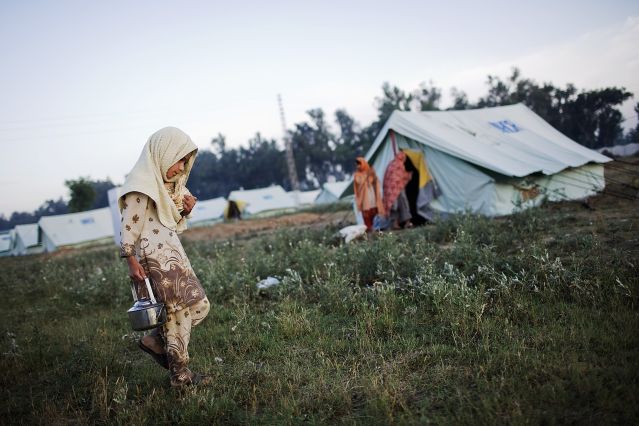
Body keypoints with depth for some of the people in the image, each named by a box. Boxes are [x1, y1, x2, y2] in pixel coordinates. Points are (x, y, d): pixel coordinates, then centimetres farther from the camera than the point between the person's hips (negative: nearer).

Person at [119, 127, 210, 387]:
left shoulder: (168, 183, 16)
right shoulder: (141, 185, -12)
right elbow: (129, 225, -15)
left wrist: (185, 209, 3)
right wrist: (131, 261, -19)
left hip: (173, 253, 9)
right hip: (154, 257, -9)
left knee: (200, 305, 7)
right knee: (177, 313, -4)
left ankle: (155, 342, 20)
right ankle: (180, 375, 10)